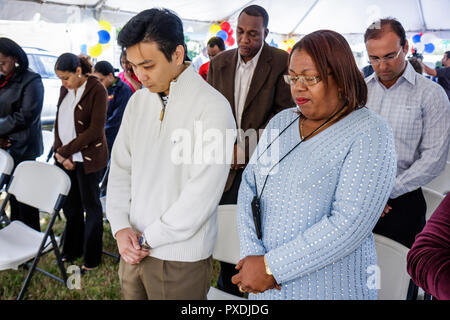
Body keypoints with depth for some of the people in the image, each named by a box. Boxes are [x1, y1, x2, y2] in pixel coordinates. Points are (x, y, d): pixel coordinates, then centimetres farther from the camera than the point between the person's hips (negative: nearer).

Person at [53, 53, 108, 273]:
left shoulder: (97, 89, -13)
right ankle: (72, 250, 32)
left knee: (90, 206, 6)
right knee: (70, 205, 14)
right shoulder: (65, 89, 9)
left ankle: (92, 258, 20)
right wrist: (60, 153, -3)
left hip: (87, 158, -6)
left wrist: (64, 151, -15)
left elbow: (95, 130, -18)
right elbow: (59, 122, 11)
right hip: (65, 158, 6)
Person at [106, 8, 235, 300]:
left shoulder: (213, 108, -16)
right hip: (134, 249, 6)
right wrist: (121, 227, -3)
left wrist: (147, 238, -12)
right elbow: (121, 168, 9)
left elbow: (201, 196, -19)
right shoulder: (138, 102, 5)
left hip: (180, 260, -5)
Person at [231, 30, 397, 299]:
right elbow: (249, 185, 1)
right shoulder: (281, 122, 5)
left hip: (330, 287, -5)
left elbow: (349, 224, -21)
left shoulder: (370, 133, -13)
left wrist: (272, 267, -19)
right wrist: (253, 254, -13)